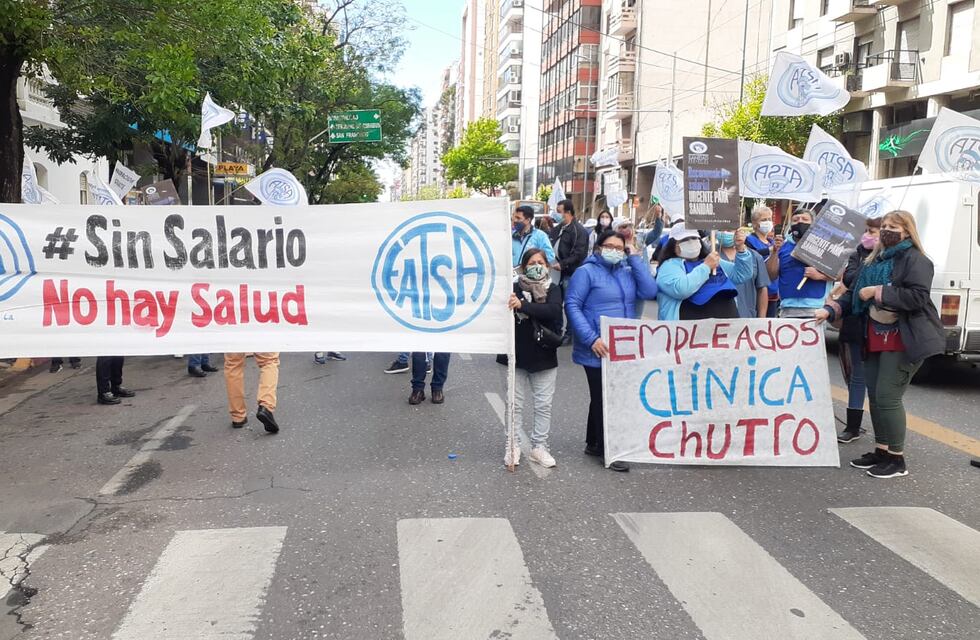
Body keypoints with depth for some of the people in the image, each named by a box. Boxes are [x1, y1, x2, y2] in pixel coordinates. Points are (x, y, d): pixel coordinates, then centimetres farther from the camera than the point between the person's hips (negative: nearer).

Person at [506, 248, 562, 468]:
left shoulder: (553, 289, -2)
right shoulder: (515, 288, -4)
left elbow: (553, 310, -22)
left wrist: (522, 306, -34)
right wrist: (508, 304, -34)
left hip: (544, 357, 1)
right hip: (516, 355, -1)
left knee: (543, 404, 9)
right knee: (514, 403, 7)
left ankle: (539, 447, 21)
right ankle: (512, 446, 18)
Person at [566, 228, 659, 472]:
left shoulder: (628, 272, 11)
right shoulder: (587, 272, -5)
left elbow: (650, 291, -4)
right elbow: (572, 305, -12)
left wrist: (635, 258, -4)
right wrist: (591, 339, -20)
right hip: (599, 350, -6)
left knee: (602, 398, 16)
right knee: (603, 399, -1)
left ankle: (593, 443, 30)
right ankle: (608, 451, 8)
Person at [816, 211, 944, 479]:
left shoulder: (915, 260, -8)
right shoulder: (872, 261, 15)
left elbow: (917, 297, -21)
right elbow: (853, 295, 15)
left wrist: (878, 292, -19)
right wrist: (829, 310, 0)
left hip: (903, 340, -8)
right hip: (875, 339, 8)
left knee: (887, 397, -9)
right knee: (875, 396, 10)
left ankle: (897, 459, 3)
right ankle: (881, 451, 22)